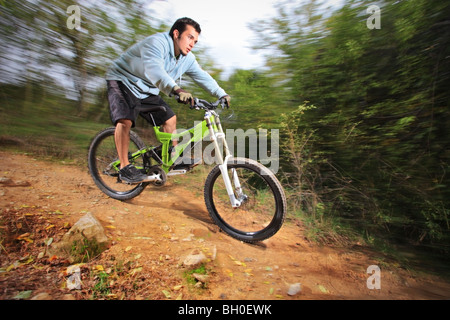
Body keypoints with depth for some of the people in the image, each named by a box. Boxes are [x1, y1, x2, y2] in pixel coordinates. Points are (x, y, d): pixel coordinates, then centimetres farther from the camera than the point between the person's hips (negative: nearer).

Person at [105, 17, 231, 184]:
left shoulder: (188, 59, -3)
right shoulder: (156, 43, -27)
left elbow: (203, 77, 5)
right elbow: (154, 70, -46)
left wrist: (222, 94, -4)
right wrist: (176, 90, -62)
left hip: (147, 90, 7)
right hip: (122, 82, -7)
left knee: (169, 118, 3)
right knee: (125, 120, -27)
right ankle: (124, 167, -16)